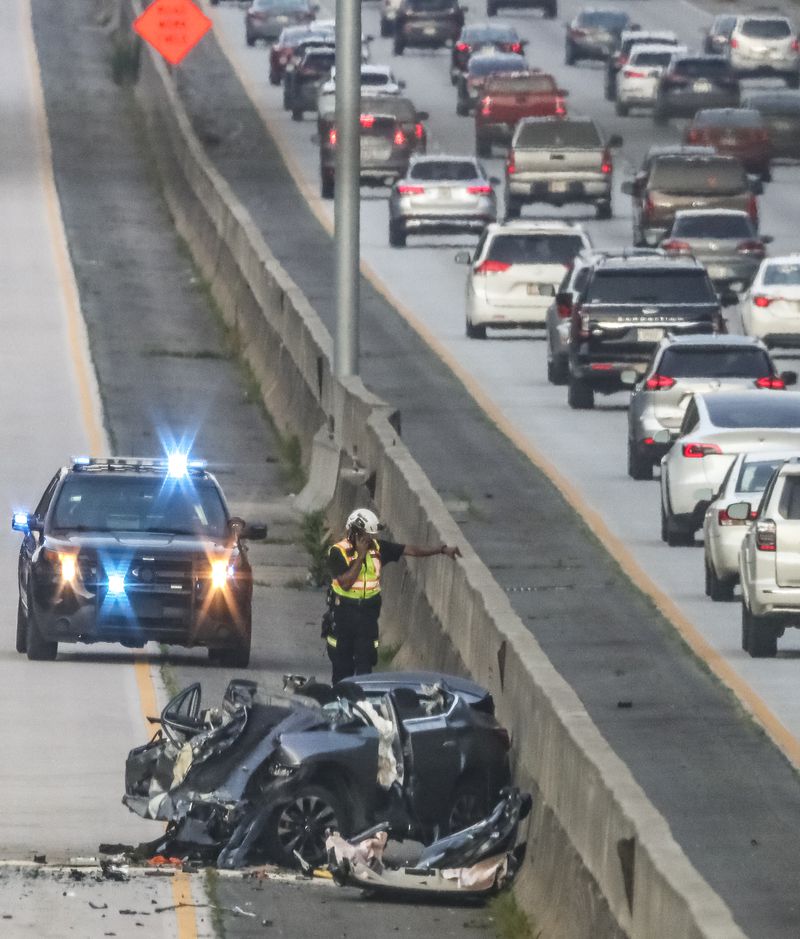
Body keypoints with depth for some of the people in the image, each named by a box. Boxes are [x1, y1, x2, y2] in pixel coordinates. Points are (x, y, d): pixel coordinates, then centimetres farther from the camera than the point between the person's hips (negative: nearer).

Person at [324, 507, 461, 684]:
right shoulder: (338, 552, -13)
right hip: (343, 614, -3)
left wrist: (442, 549, -3)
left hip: (368, 612, 3)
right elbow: (345, 583, -23)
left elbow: (409, 550, 1)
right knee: (342, 665, 6)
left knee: (365, 663, 4)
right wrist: (360, 556, -23)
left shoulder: (377, 547, -1)